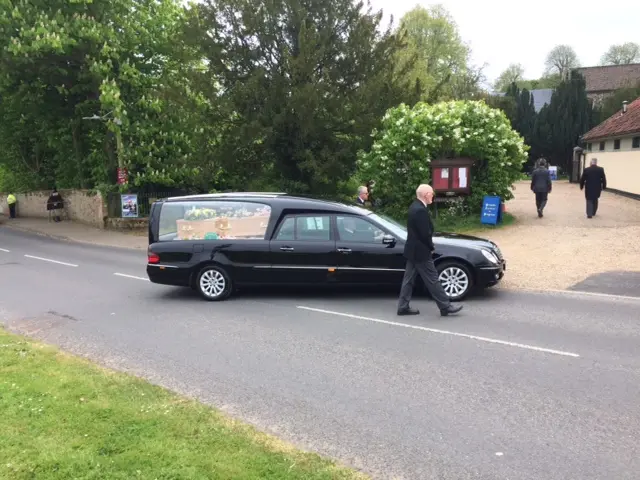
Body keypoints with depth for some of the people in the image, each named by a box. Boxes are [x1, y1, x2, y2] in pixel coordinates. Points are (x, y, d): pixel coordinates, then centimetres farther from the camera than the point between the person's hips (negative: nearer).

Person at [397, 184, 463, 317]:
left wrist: (428, 246, 12)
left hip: (412, 250, 10)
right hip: (420, 251, -10)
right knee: (432, 279, -1)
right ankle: (445, 306, 7)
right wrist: (431, 247, -7)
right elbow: (425, 233, -23)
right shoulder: (420, 210, -22)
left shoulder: (415, 206, 10)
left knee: (409, 279, 12)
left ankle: (403, 307, 16)